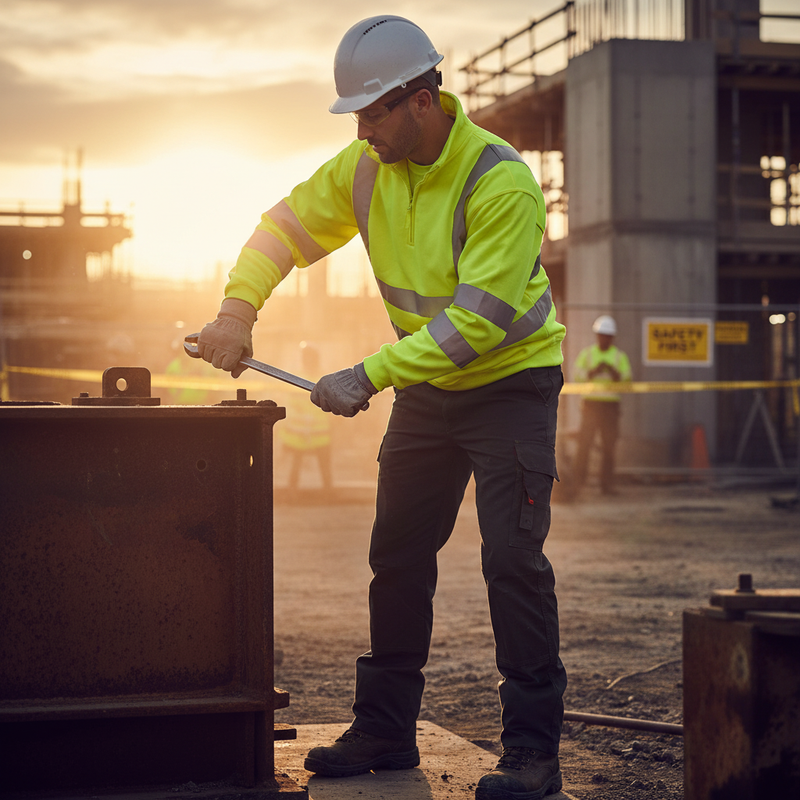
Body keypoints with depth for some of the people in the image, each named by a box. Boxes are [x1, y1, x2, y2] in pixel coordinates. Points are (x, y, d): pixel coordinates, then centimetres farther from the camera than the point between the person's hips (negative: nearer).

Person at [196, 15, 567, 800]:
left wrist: (368, 376, -31)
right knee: (397, 556, 9)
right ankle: (384, 732, 20)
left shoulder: (501, 182, -26)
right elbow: (286, 225, 6)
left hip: (510, 378, -7)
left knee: (512, 558, -13)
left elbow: (477, 321, -30)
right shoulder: (366, 167, -5)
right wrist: (237, 309, -10)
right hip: (424, 385, 7)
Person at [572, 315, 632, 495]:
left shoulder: (619, 356, 7)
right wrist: (594, 371, -20)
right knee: (584, 443, -8)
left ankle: (606, 485, 4)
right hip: (590, 403, -1)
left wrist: (613, 372, -19)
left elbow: (626, 380, -1)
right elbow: (576, 374, -4)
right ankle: (578, 485, -6)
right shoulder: (587, 353, 7)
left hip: (610, 404, 1)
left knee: (609, 447, 0)